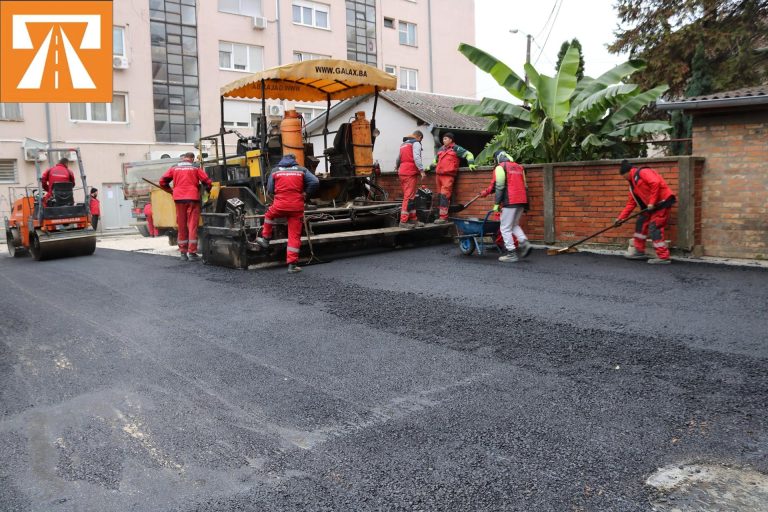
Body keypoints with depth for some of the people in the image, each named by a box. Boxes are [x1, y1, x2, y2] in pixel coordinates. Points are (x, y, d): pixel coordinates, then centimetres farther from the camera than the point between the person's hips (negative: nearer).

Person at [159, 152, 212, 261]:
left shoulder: (174, 168, 10)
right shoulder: (195, 168, 3)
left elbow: (162, 181, 7)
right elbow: (207, 181, -3)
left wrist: (170, 190, 21)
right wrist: (208, 190, 16)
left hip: (179, 198, 3)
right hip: (192, 198, -3)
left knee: (181, 226, 9)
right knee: (192, 225, -1)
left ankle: (183, 252, 13)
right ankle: (192, 252, -4)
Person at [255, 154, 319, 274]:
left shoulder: (275, 170, 11)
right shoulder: (302, 170, 9)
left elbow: (270, 190, 9)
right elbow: (315, 182, -2)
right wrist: (306, 194, 11)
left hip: (280, 205, 0)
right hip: (297, 206, 0)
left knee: (269, 214, 34)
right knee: (294, 235, 4)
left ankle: (265, 240, 41)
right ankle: (292, 264, 2)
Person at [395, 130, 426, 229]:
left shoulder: (403, 144, 24)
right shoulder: (416, 143, -2)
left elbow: (399, 157, 36)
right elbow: (416, 157, -17)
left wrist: (397, 167, 54)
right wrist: (421, 170, -20)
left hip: (402, 172, 9)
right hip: (410, 173, -9)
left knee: (411, 197, 12)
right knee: (409, 197, -10)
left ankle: (413, 219, 14)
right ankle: (403, 221, -13)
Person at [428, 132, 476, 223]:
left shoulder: (456, 149, 1)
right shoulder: (441, 149, 23)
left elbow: (468, 154, 0)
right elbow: (436, 161, 37)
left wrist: (471, 164, -11)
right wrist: (429, 167, 34)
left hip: (448, 176, -8)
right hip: (439, 175, 8)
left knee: (444, 196, -15)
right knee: (440, 195, 9)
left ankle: (443, 217, -17)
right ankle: (440, 215, 15)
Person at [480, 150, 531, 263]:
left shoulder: (500, 168, -1)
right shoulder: (519, 167, 22)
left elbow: (499, 187, -8)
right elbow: (524, 185, 22)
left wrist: (496, 203, -6)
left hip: (510, 202, -8)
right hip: (521, 201, 8)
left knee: (506, 228, 0)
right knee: (514, 225, 21)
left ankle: (511, 254, -2)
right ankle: (524, 242, 0)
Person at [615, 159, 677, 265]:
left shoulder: (643, 172, -10)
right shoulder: (633, 184, 19)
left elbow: (656, 183, -25)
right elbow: (631, 203, 21)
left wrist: (651, 202, -23)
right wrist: (621, 217, 17)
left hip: (662, 202, -10)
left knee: (654, 228, -13)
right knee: (641, 223, 16)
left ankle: (663, 257, -10)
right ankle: (639, 251, 26)